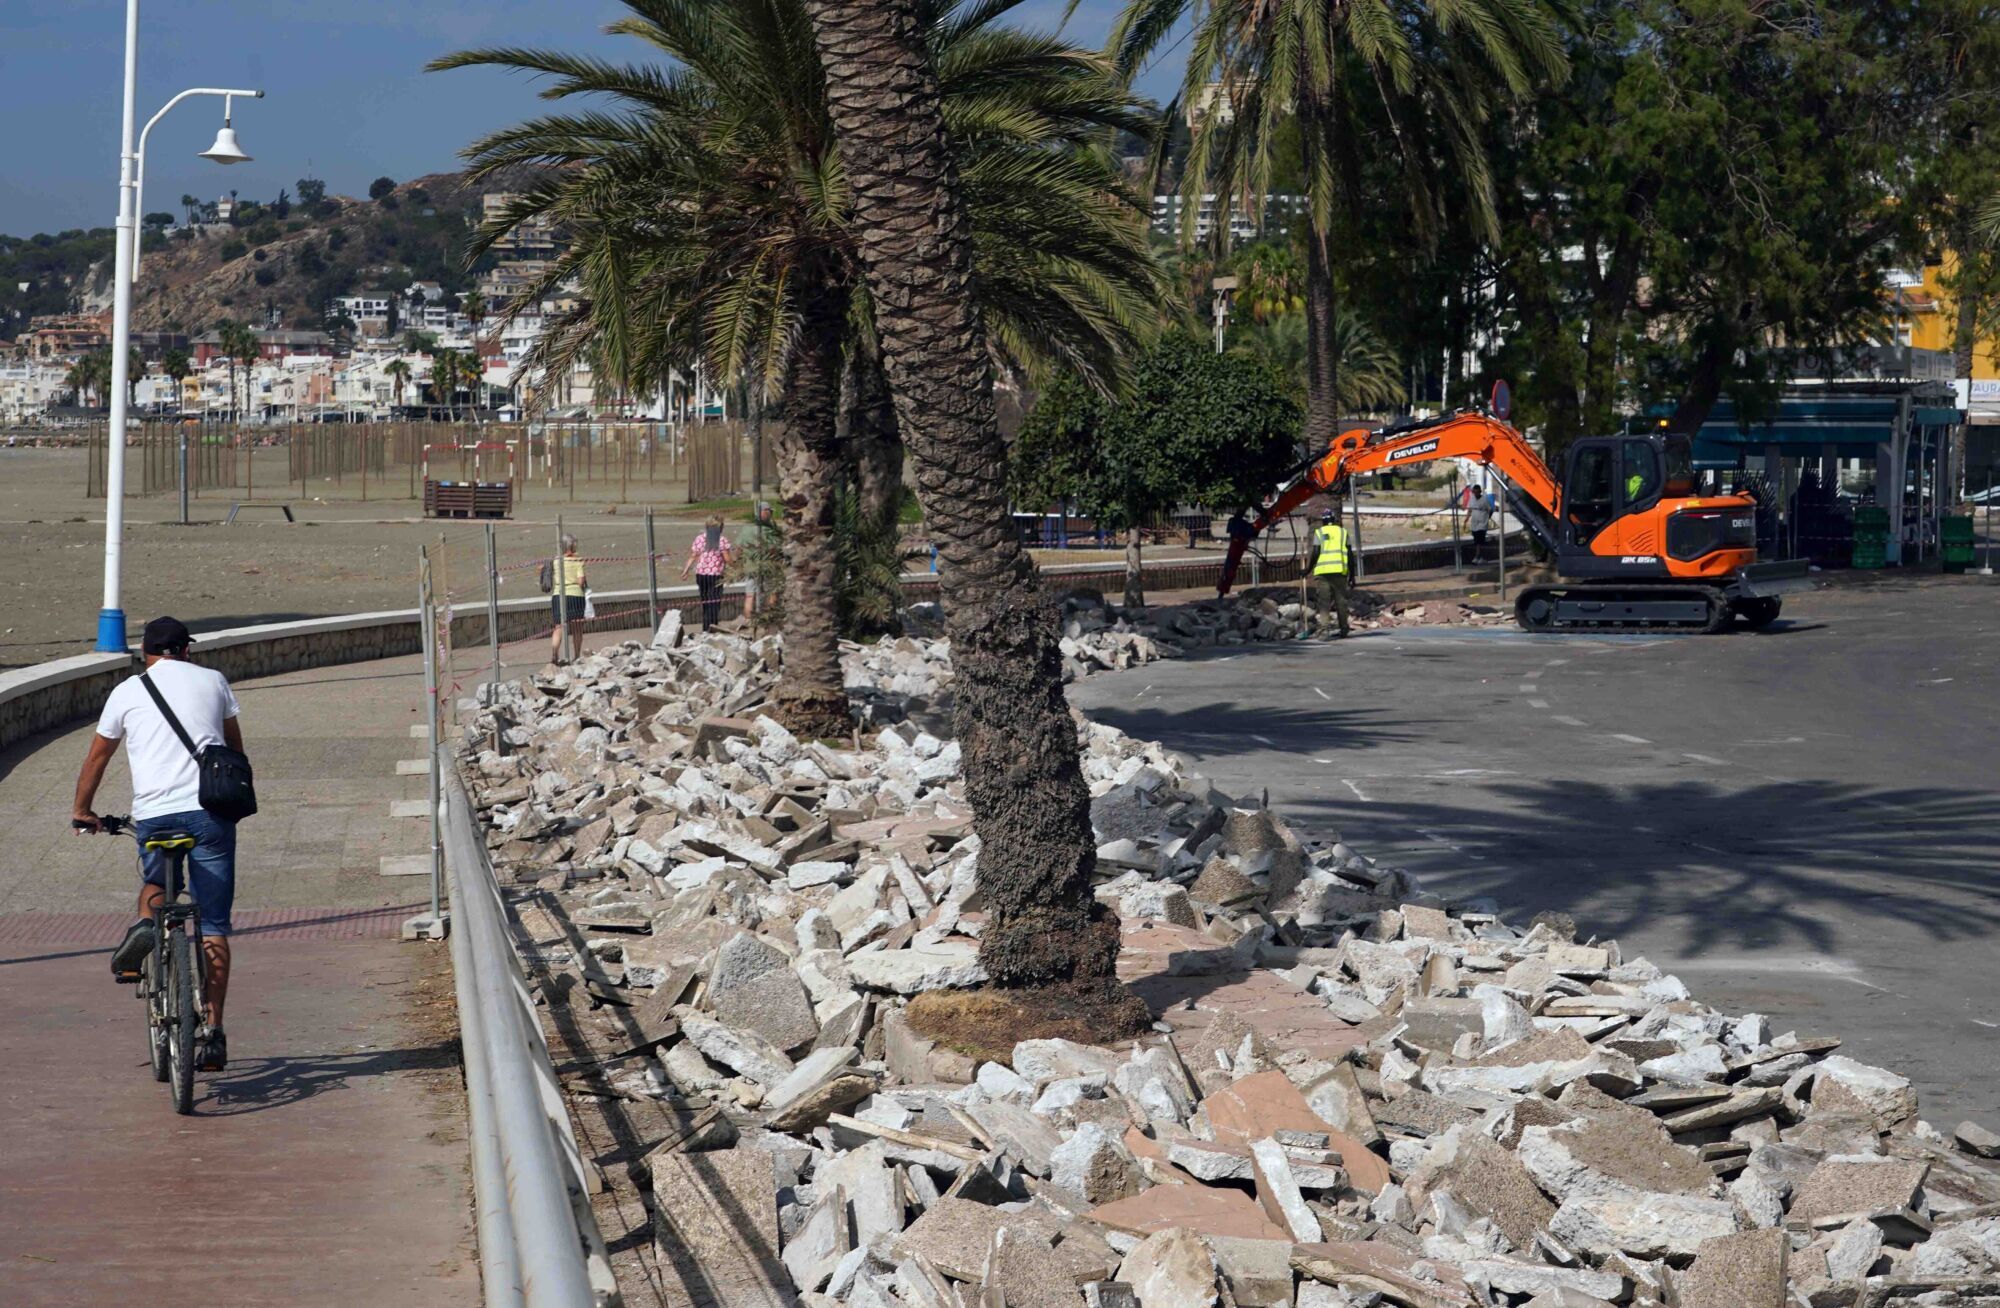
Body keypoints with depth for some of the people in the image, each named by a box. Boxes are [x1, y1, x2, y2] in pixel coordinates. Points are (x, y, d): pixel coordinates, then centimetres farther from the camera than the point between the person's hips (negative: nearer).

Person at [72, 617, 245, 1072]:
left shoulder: (127, 691, 11)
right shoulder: (213, 681, 14)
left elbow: (97, 757, 20)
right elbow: (235, 748, 24)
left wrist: (82, 811, 34)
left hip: (153, 813, 0)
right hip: (211, 809, 0)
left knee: (155, 881, 31)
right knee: (213, 927, 3)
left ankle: (146, 924, -2)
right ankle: (213, 1031, -2)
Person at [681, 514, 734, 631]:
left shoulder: (699, 539, 3)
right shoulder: (722, 540, -6)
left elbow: (693, 557, 6)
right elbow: (727, 559, -8)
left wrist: (686, 571, 14)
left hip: (701, 574, 4)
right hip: (716, 574, -4)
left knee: (705, 601, 14)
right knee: (715, 601, -4)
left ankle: (706, 628, 17)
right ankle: (712, 625, -17)